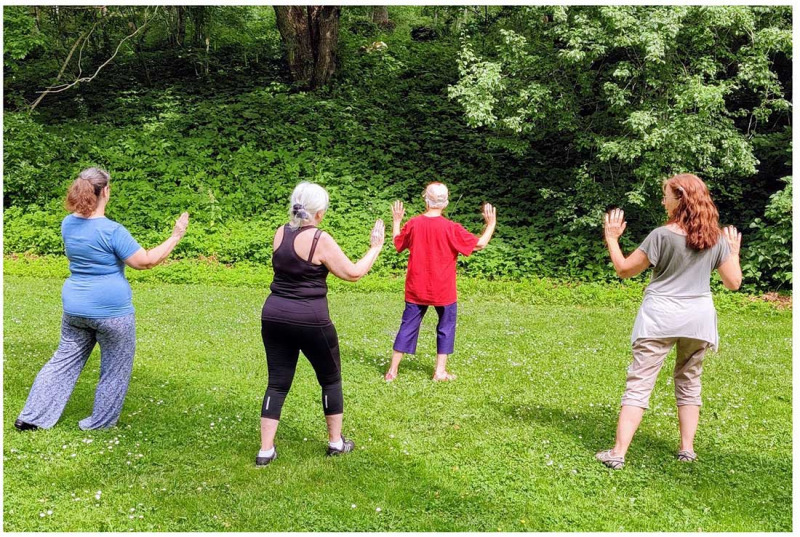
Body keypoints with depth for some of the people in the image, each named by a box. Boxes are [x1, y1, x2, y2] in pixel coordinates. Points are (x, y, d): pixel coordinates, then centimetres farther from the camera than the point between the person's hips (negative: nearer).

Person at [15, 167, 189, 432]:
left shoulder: (68, 224, 3)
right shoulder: (111, 230, -19)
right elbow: (145, 261, -17)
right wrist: (175, 236, -12)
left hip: (75, 307, 7)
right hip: (111, 310, -7)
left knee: (65, 360, 19)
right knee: (114, 370, 12)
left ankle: (31, 417, 20)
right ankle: (99, 425, 22)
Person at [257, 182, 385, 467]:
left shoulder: (280, 234, 4)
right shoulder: (320, 240, -13)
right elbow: (353, 273, -8)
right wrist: (376, 247, 5)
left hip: (274, 316, 5)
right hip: (310, 320, -5)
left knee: (277, 383, 11)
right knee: (331, 379, 15)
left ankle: (266, 450, 9)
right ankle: (336, 442, 25)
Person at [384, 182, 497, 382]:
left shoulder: (413, 224, -5)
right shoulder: (451, 228, -14)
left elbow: (397, 243, 12)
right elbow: (479, 244, -9)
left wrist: (396, 221, 25)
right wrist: (491, 224, 5)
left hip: (416, 289, 3)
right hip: (443, 291, -3)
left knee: (408, 327, 10)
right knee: (446, 327, 14)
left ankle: (392, 371, 12)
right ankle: (440, 371, 15)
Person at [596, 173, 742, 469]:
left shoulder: (662, 235, -11)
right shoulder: (717, 238, 1)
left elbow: (624, 269, -5)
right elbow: (733, 282, 7)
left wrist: (611, 237, 7)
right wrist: (734, 252, 23)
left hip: (660, 318, -4)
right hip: (698, 320, 4)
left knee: (639, 384, -3)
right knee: (689, 383, 20)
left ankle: (618, 454, -6)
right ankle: (687, 449, 22)